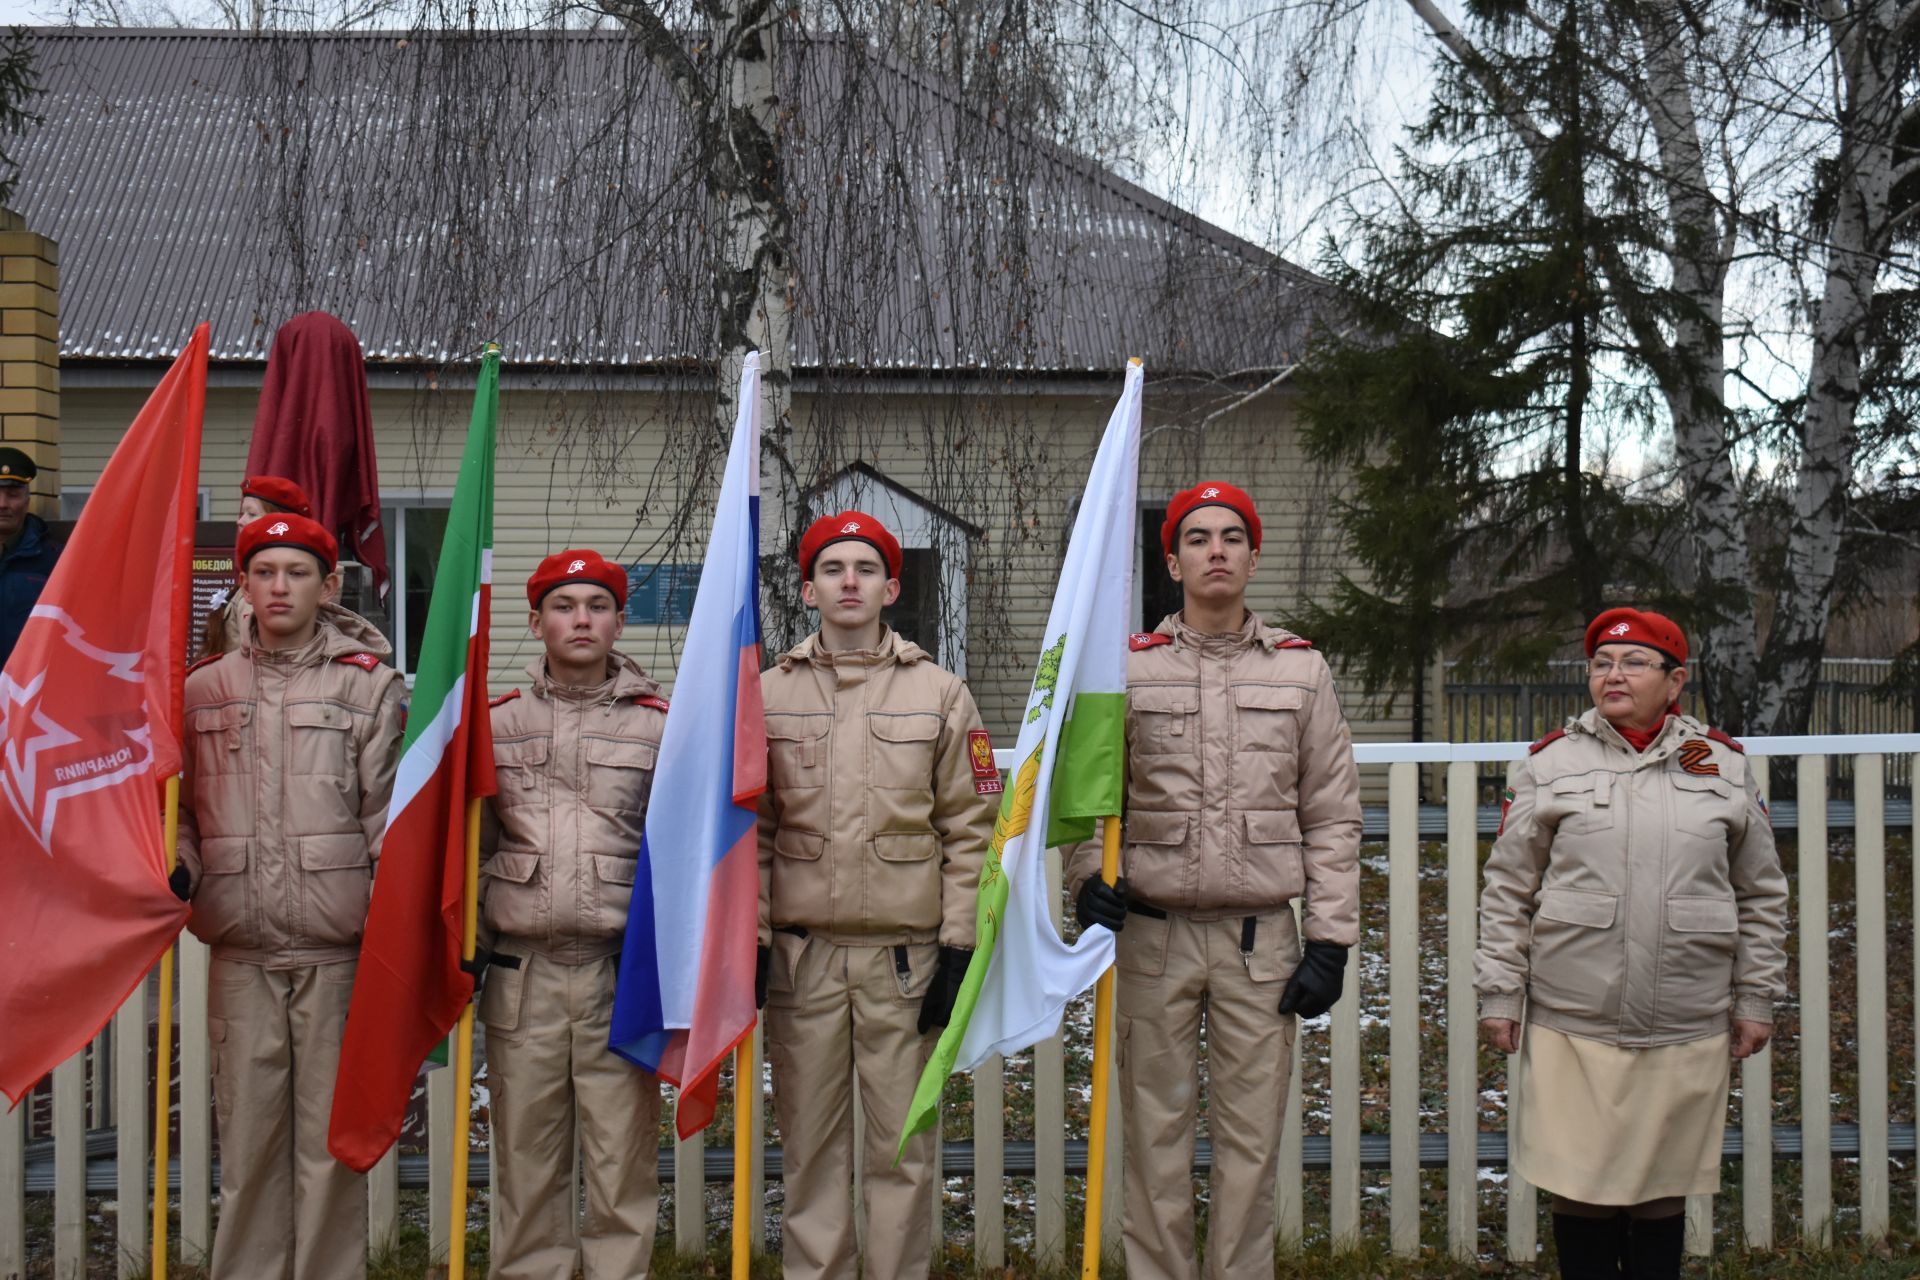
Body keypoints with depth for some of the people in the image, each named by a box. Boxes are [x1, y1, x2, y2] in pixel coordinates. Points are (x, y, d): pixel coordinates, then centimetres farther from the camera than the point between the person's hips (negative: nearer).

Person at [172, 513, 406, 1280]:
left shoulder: (371, 685, 4)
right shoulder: (204, 689, 12)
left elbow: (393, 815, 1)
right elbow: (182, 804, 18)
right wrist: (180, 869, -1)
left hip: (337, 953, -2)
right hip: (240, 954, 3)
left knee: (332, 1133, 2)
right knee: (247, 1132, 7)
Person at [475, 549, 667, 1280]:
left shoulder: (660, 725, 7)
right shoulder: (495, 723, 11)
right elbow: (468, 847, 16)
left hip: (622, 969, -1)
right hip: (521, 971, 2)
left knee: (622, 1153, 1)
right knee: (525, 1153, 7)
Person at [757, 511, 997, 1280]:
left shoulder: (940, 694, 4)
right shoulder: (768, 694, 7)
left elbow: (970, 828, 3)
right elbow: (750, 831, 8)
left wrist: (960, 945, -3)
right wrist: (750, 938, 0)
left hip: (905, 949, -1)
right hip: (800, 952, 1)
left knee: (903, 1142, 3)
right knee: (809, 1139, 8)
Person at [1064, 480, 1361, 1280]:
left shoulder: (1301, 670, 6)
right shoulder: (1128, 667, 4)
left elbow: (1332, 816, 7)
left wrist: (1330, 941, 1)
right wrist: (1088, 876, -9)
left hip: (1261, 935, 0)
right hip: (1153, 933, 0)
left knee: (1252, 1131, 5)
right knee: (1156, 1128, 6)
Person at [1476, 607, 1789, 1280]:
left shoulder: (1724, 766, 7)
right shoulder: (1549, 764, 3)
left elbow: (1762, 895, 13)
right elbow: (1507, 891, 5)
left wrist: (1756, 997, 10)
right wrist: (1499, 993, 1)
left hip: (1687, 1031, 1)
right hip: (1572, 1028, -1)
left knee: (1663, 1192, 12)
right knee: (1581, 1186, 3)